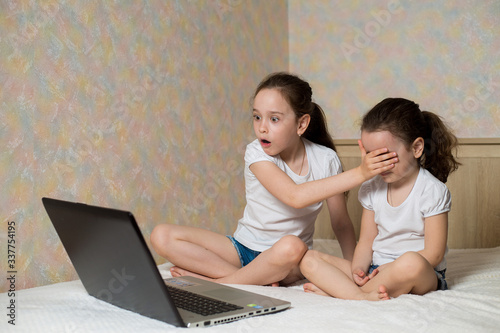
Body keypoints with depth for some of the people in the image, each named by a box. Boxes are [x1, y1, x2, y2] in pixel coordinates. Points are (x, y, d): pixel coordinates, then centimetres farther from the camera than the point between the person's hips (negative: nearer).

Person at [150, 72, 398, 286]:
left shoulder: (325, 160, -7)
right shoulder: (257, 154, -14)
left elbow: (340, 222, 2)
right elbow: (294, 196, -30)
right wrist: (359, 174, -32)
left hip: (288, 261, -1)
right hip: (244, 248, 1)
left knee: (292, 246, -41)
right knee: (162, 236, -18)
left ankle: (217, 284, -18)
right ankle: (259, 279, -23)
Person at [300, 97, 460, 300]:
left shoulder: (433, 191, -8)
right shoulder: (371, 189, 9)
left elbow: (433, 254, -12)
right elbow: (366, 242, 9)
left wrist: (390, 268, -21)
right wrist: (358, 268, -13)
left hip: (423, 276, -5)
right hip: (375, 269, 5)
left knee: (411, 263, -43)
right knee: (309, 260, -12)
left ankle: (335, 290, -27)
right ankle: (360, 296, -35)